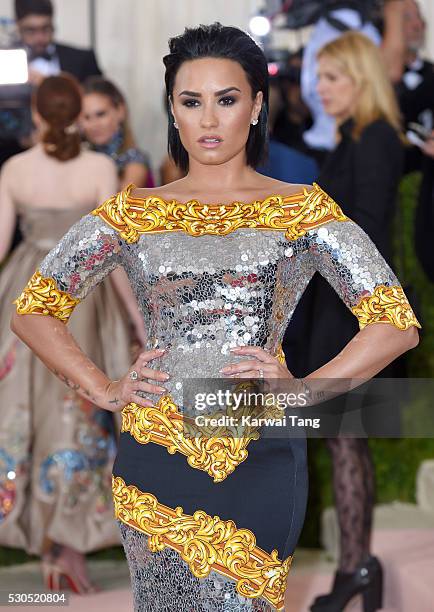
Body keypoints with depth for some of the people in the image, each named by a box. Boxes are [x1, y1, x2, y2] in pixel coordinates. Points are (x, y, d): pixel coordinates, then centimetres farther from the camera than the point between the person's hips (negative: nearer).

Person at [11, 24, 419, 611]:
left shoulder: (303, 210, 2)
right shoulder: (133, 213, 7)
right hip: (156, 454, 1)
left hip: (261, 459, -1)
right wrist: (105, 390, 0)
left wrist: (304, 390, -11)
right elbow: (32, 310, 10)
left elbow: (397, 323, -3)